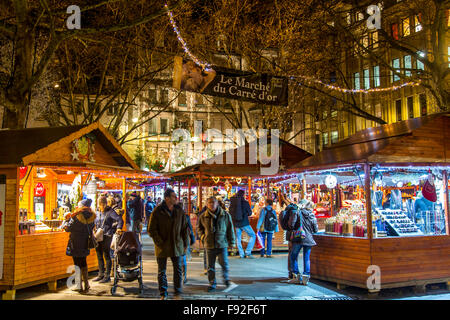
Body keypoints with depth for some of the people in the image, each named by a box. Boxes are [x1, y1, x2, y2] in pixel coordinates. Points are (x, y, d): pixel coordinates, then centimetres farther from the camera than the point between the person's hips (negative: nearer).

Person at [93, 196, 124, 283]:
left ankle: (107, 276, 6)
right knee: (99, 256, 13)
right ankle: (101, 274, 24)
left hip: (106, 236, -7)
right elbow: (96, 223, 25)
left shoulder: (110, 212, -7)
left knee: (106, 255, -2)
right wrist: (95, 229, 8)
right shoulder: (99, 212, 14)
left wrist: (118, 228, -31)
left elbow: (119, 220, -16)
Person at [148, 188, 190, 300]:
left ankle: (178, 292, 24)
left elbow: (185, 228, 9)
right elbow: (151, 230, -8)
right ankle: (163, 294, 21)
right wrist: (160, 243, -14)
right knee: (161, 271, 8)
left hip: (177, 246, 3)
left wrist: (185, 244, 5)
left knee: (178, 270, 10)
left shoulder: (179, 211, 2)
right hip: (162, 247, -3)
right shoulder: (157, 211, -10)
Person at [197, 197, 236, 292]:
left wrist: (231, 241, 4)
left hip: (222, 244, -1)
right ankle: (212, 283, 22)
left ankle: (226, 278, 29)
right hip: (209, 245, 1)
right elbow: (199, 228, 17)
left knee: (224, 263, 2)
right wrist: (203, 237, 4)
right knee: (210, 266, 8)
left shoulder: (225, 215, -4)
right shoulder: (203, 216, -1)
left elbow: (230, 229, 3)